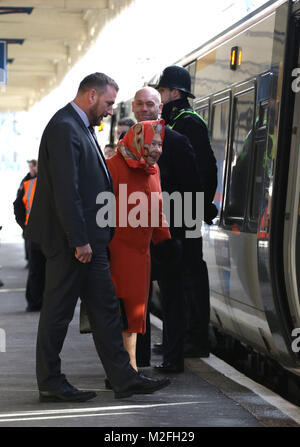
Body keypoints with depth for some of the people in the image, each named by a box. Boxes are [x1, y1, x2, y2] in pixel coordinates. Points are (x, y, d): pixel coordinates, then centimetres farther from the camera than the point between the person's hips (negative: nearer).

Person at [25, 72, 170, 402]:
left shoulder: (81, 127, 17)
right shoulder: (64, 127, -16)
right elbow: (65, 190, -22)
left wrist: (89, 238, 14)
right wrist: (79, 241, -22)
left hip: (88, 238, 10)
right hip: (70, 240, -10)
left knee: (104, 307, 10)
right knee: (58, 310, 0)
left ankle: (123, 378, 13)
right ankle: (50, 384, 9)